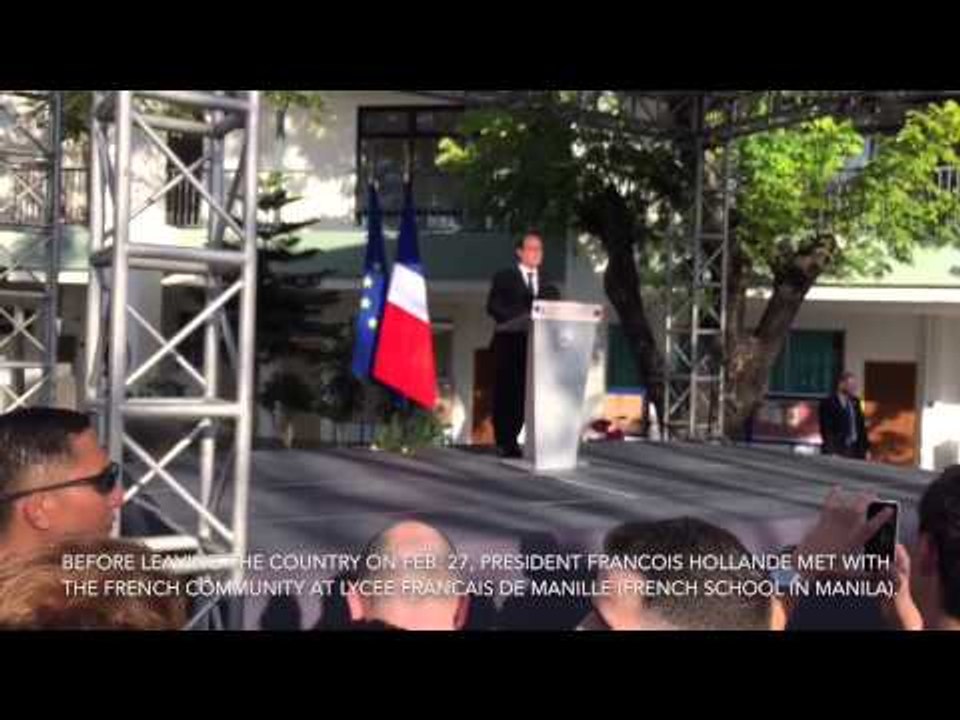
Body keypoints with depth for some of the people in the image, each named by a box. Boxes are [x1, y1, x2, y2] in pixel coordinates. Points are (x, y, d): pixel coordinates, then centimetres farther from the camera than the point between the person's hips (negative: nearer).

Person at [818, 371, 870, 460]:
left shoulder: (855, 402, 11)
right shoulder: (828, 403, -8)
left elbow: (861, 426, 15)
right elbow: (826, 430, -11)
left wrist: (865, 448, 9)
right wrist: (832, 453, -17)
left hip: (856, 450, 5)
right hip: (837, 452, -5)